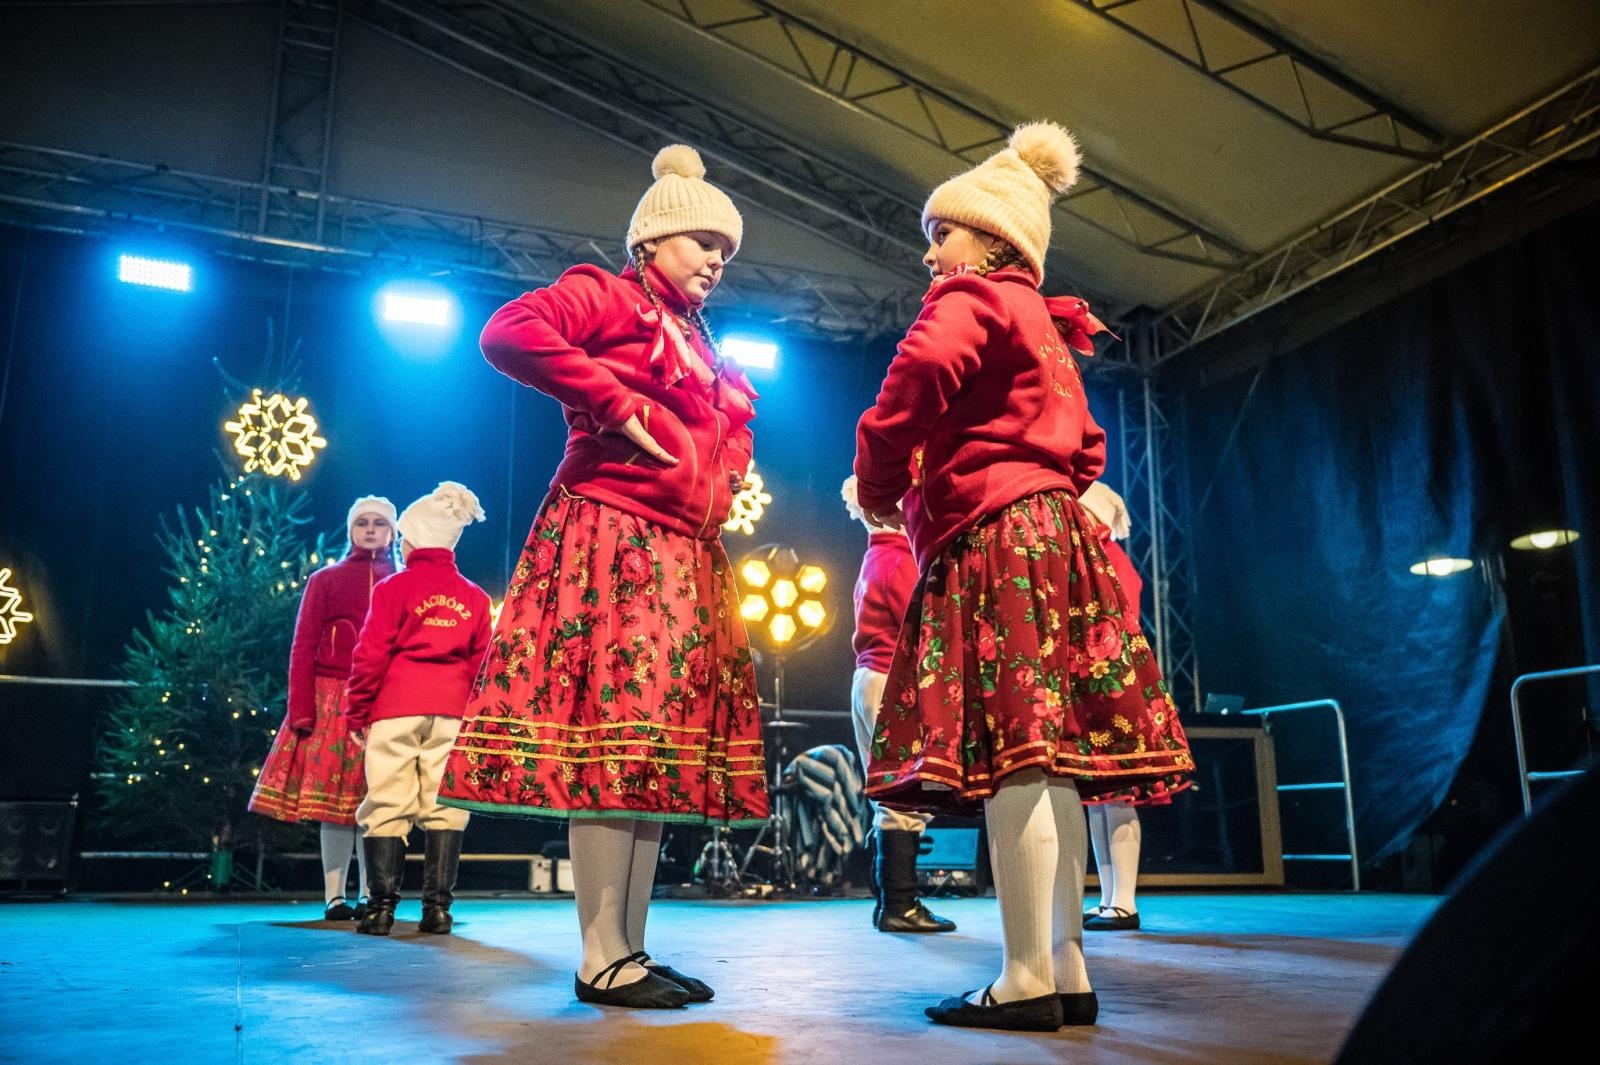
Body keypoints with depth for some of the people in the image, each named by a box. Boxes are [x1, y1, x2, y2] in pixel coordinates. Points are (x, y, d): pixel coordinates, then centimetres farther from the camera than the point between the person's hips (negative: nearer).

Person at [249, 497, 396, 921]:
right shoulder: (325, 580, 9)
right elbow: (303, 648, 3)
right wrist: (301, 708, -7)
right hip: (333, 700, -1)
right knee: (335, 799, 0)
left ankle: (371, 895, 8)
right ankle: (334, 896, 7)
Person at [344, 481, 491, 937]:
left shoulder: (395, 587, 0)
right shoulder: (475, 597, 10)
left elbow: (371, 655, -3)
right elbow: (481, 663, 9)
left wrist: (357, 711, 4)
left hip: (395, 711, -2)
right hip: (452, 713, 3)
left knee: (387, 807, 3)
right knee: (444, 807, 4)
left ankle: (382, 906, 3)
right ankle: (437, 906, 4)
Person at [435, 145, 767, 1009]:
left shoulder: (702, 349, 26)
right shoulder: (608, 296, 3)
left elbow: (724, 450, 31)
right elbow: (509, 331, -15)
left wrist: (721, 490, 9)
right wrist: (617, 403, -16)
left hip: (685, 560, 9)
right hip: (613, 535, -9)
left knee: (660, 748, 5)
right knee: (616, 739, -12)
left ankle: (631, 949, 10)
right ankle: (602, 960, -7)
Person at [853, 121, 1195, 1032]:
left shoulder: (969, 300, -1)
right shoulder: (1045, 326, 27)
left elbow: (918, 375, -22)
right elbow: (1086, 450, 28)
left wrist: (878, 491, -9)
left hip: (995, 541, -9)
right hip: (1049, 530, 9)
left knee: (1010, 756, -11)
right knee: (1050, 762, 5)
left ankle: (1028, 981, -8)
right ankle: (1067, 968, 9)